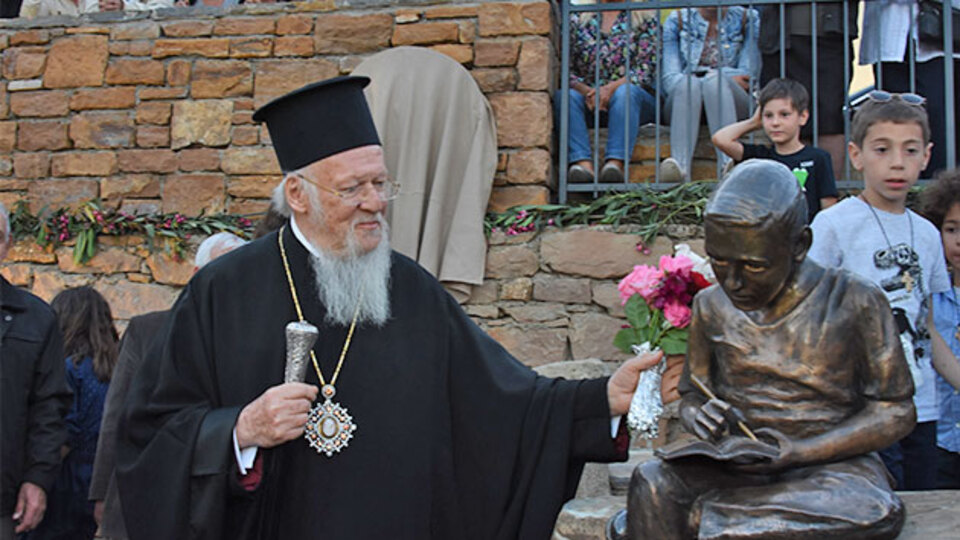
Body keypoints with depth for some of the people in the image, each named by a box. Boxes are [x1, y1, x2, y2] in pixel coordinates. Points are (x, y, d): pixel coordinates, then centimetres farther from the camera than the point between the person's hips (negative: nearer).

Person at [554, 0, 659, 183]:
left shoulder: (645, 18, 9)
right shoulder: (576, 18, 14)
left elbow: (645, 71, -3)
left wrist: (611, 88, -19)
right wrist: (586, 91, -15)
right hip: (587, 96, 2)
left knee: (625, 92, -34)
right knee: (564, 95, -29)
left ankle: (614, 164, -52)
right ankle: (583, 164, -49)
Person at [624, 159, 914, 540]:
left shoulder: (853, 303, -3)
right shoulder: (711, 306, 8)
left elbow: (895, 411, -1)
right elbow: (691, 395, 16)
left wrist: (800, 451, -14)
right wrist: (697, 414, -10)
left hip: (832, 464, -1)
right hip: (737, 465, 2)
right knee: (653, 483, -31)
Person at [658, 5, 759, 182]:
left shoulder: (748, 19, 8)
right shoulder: (677, 20, 8)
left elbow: (749, 76, 0)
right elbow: (669, 79, -4)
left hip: (734, 103, 0)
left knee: (714, 81, -34)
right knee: (688, 83, -34)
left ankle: (728, 165, -56)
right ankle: (681, 167, -57)